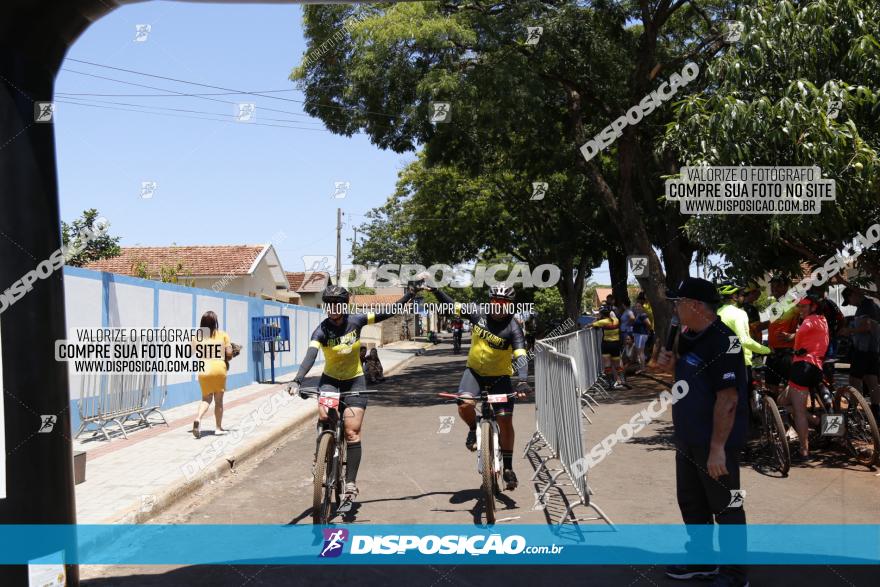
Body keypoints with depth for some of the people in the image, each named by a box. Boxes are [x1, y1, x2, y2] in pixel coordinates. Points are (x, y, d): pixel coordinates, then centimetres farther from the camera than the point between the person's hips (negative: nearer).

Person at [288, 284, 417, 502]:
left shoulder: (356, 321, -9)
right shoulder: (322, 331, -16)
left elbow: (387, 313, -7)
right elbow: (310, 356, -30)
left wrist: (408, 295, -13)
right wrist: (297, 381, -45)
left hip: (354, 380, 1)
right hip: (330, 379, -1)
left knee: (352, 432, -7)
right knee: (324, 415, -29)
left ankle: (350, 482, 1)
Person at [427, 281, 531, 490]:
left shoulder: (513, 328, -18)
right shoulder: (478, 315, -8)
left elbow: (521, 356, -29)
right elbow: (451, 306, 4)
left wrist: (523, 382, -45)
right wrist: (435, 290, -9)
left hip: (499, 376, -2)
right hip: (475, 371, 2)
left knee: (505, 420, -9)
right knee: (465, 404, -27)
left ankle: (508, 468, 8)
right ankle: (473, 430, 9)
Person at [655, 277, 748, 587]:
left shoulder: (721, 342, -21)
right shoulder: (689, 337, 8)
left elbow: (728, 399, -25)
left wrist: (718, 448, -26)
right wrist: (665, 360, 2)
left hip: (714, 444, -10)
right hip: (688, 440, 10)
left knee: (725, 507, 3)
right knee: (691, 502, 21)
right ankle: (701, 560, 37)